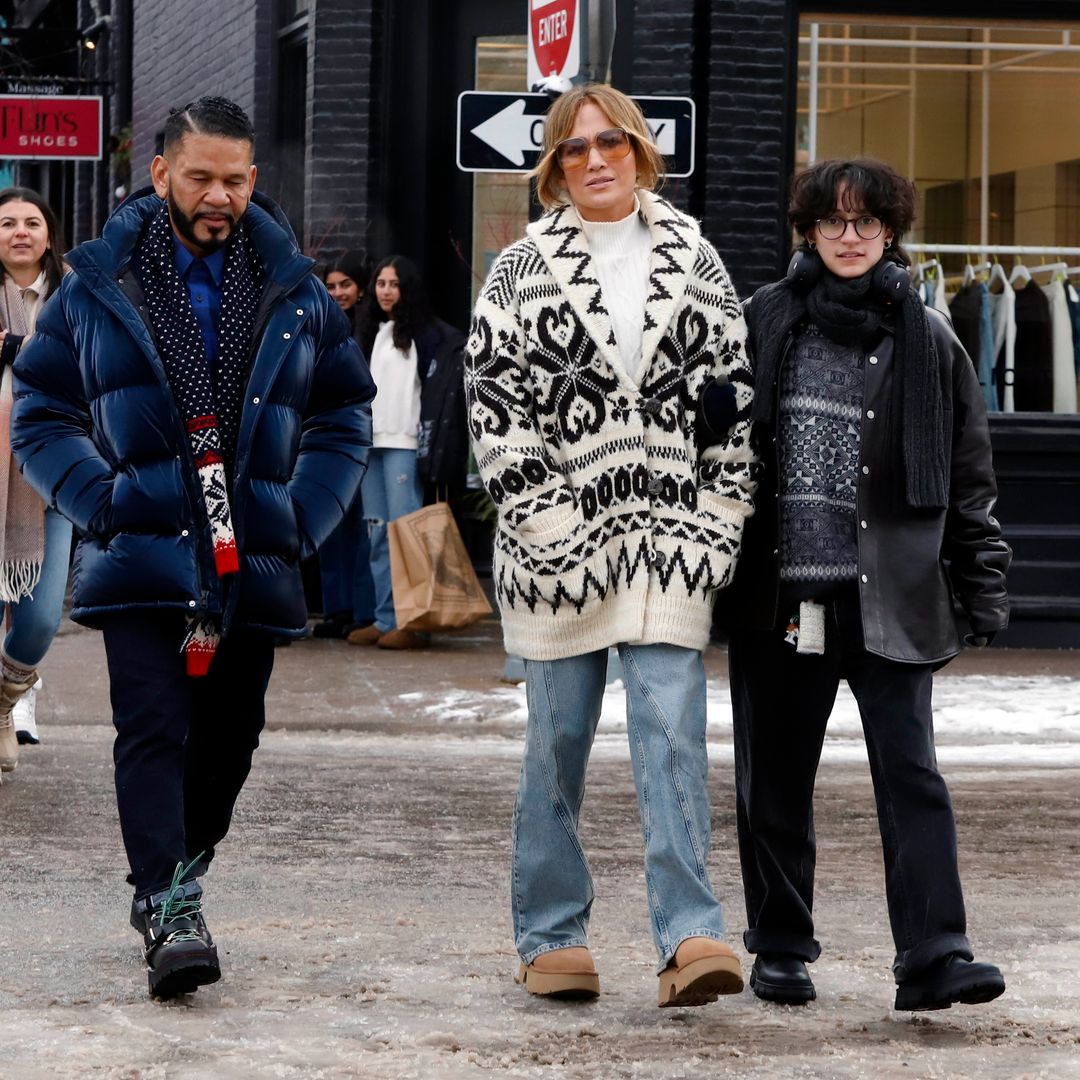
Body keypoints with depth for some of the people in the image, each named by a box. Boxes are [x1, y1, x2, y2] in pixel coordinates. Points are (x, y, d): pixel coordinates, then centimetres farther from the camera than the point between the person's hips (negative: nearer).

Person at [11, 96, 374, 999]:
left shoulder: (295, 289, 10)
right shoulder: (99, 283, 4)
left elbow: (345, 415, 16)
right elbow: (40, 412, 6)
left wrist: (303, 517, 2)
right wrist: (101, 502, -8)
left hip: (255, 563, 3)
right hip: (142, 555, -3)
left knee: (229, 736, 9)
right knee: (153, 726, -14)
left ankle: (177, 877, 27)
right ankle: (169, 915, -18)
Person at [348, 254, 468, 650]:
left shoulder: (424, 334, -2)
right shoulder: (373, 332, 20)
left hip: (405, 443, -8)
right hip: (370, 441, 8)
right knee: (377, 533, 7)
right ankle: (384, 620, 9)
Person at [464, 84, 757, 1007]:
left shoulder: (693, 260, 11)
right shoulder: (522, 271, 6)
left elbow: (736, 393, 10)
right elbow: (492, 394, 0)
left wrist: (719, 517, 2)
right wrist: (540, 514, -9)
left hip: (669, 534, 0)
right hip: (558, 534, 0)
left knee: (672, 730, -9)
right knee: (558, 740, 5)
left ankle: (691, 936, -14)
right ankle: (552, 938, 15)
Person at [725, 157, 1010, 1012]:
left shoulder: (927, 340, 6)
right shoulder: (764, 324, 6)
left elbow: (969, 475, 10)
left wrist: (984, 580, 5)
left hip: (889, 597, -1)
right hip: (777, 595, 1)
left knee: (911, 771, -9)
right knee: (775, 780, 8)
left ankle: (933, 956, -11)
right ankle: (781, 950, 20)